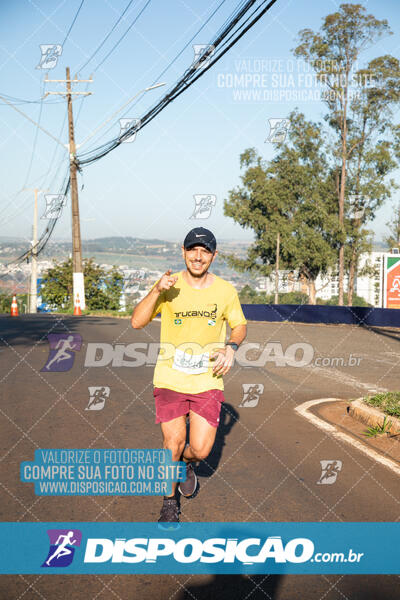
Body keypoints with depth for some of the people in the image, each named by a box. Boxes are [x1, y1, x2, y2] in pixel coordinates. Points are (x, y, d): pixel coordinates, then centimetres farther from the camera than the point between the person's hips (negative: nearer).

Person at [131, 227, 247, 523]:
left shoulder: (226, 290, -1)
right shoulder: (168, 286, -5)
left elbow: (240, 325, 13)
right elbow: (137, 322, -11)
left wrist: (231, 347, -8)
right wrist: (156, 291, -26)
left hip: (208, 381, 1)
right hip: (170, 379, -1)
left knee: (200, 450, -4)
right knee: (173, 442, -2)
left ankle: (186, 464, 35)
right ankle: (169, 501, 24)